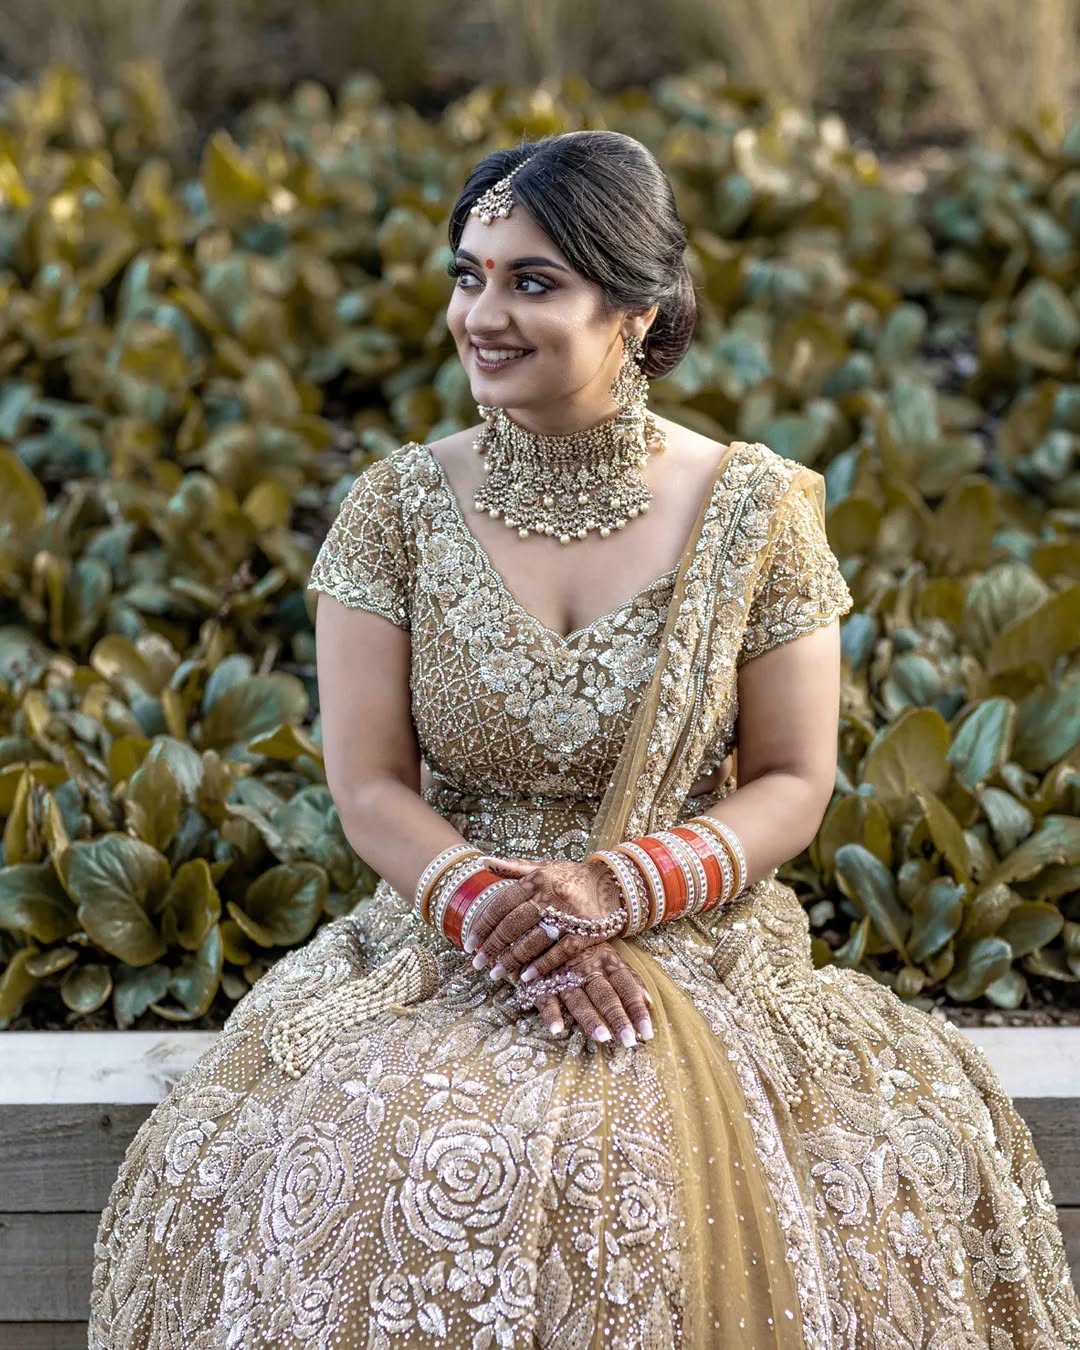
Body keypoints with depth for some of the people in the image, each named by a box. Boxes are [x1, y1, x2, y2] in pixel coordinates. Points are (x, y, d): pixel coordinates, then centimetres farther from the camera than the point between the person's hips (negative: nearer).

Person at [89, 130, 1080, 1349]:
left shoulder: (756, 510, -2)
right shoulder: (398, 507, 0)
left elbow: (793, 783, 0)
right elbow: (371, 789, -1)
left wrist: (613, 890, -15)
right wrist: (501, 912, -18)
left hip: (696, 949, 0)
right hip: (444, 955, 0)